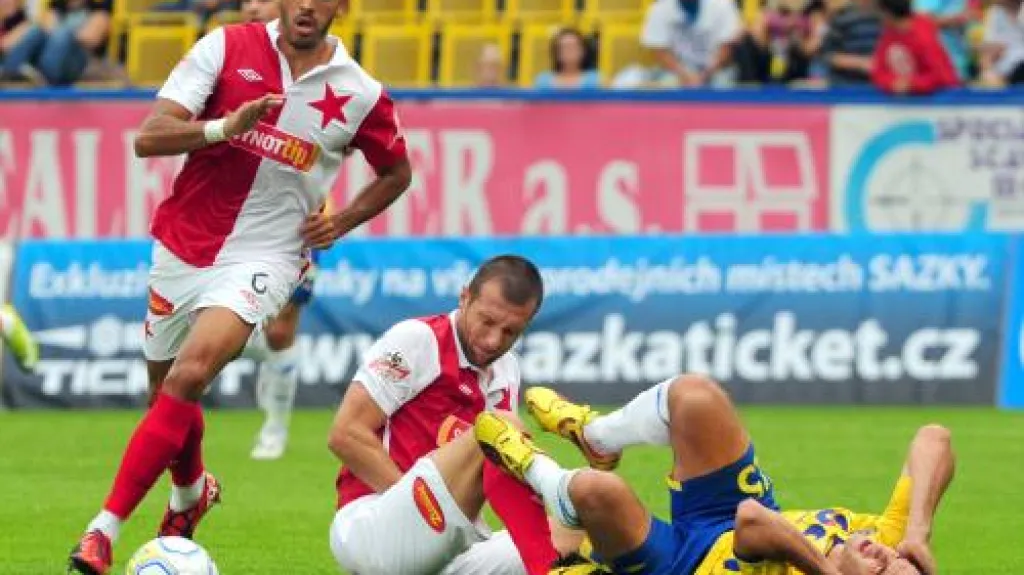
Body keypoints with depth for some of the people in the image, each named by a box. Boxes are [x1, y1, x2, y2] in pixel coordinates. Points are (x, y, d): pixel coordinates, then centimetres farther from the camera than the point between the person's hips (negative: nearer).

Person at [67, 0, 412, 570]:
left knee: (189, 375, -26)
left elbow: (397, 171, 17)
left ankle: (105, 529, -24)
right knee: (168, 394, 17)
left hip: (261, 260, -3)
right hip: (183, 246, 3)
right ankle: (192, 491, 51)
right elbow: (148, 138, -13)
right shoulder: (227, 47, -5)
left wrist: (343, 221, 1)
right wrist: (225, 126, -29)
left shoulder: (360, 94, -3)